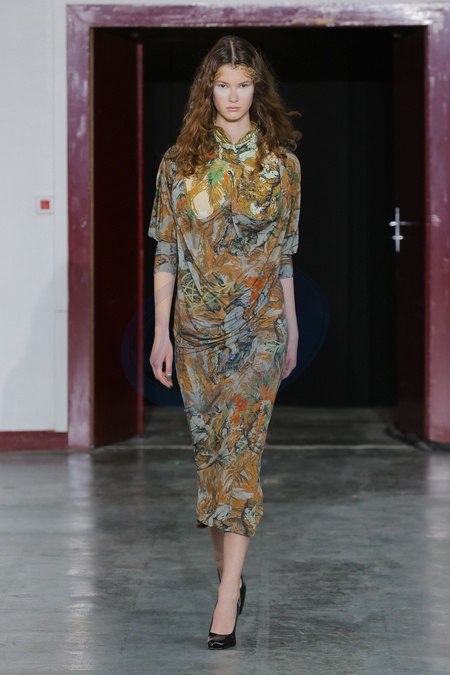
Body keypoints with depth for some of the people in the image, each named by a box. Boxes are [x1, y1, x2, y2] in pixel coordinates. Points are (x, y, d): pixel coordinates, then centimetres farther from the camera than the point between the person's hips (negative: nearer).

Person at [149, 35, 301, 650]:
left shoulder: (281, 162, 2)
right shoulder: (181, 161, 3)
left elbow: (284, 252, 8)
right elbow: (166, 251, 3)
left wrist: (292, 329, 10)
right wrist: (161, 332, -1)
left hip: (258, 326, -2)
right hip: (197, 327, 2)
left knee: (238, 448, -11)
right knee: (210, 447, 8)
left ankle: (226, 599, -15)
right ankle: (228, 568, 23)